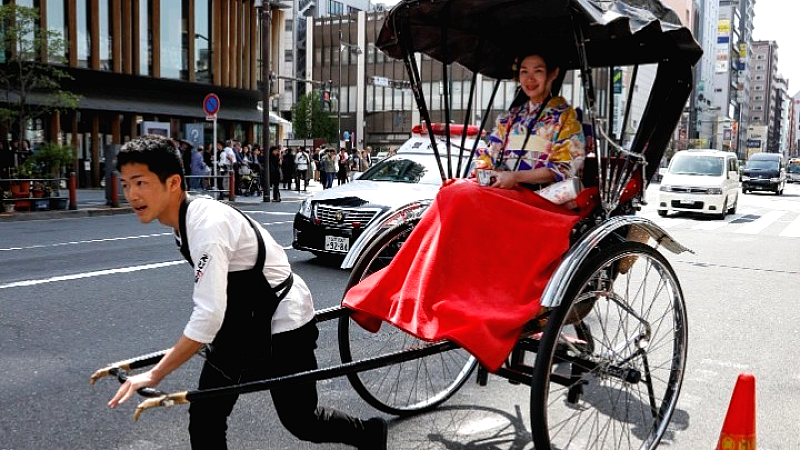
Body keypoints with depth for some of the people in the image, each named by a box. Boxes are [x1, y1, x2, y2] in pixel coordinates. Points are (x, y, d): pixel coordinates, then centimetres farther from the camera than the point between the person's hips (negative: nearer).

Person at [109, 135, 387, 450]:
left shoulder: (207, 225, -29)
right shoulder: (183, 220, -1)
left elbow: (208, 316, -34)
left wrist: (154, 375, -29)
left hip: (283, 325, -8)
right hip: (241, 323, 9)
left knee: (301, 422, 8)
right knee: (204, 419, 3)